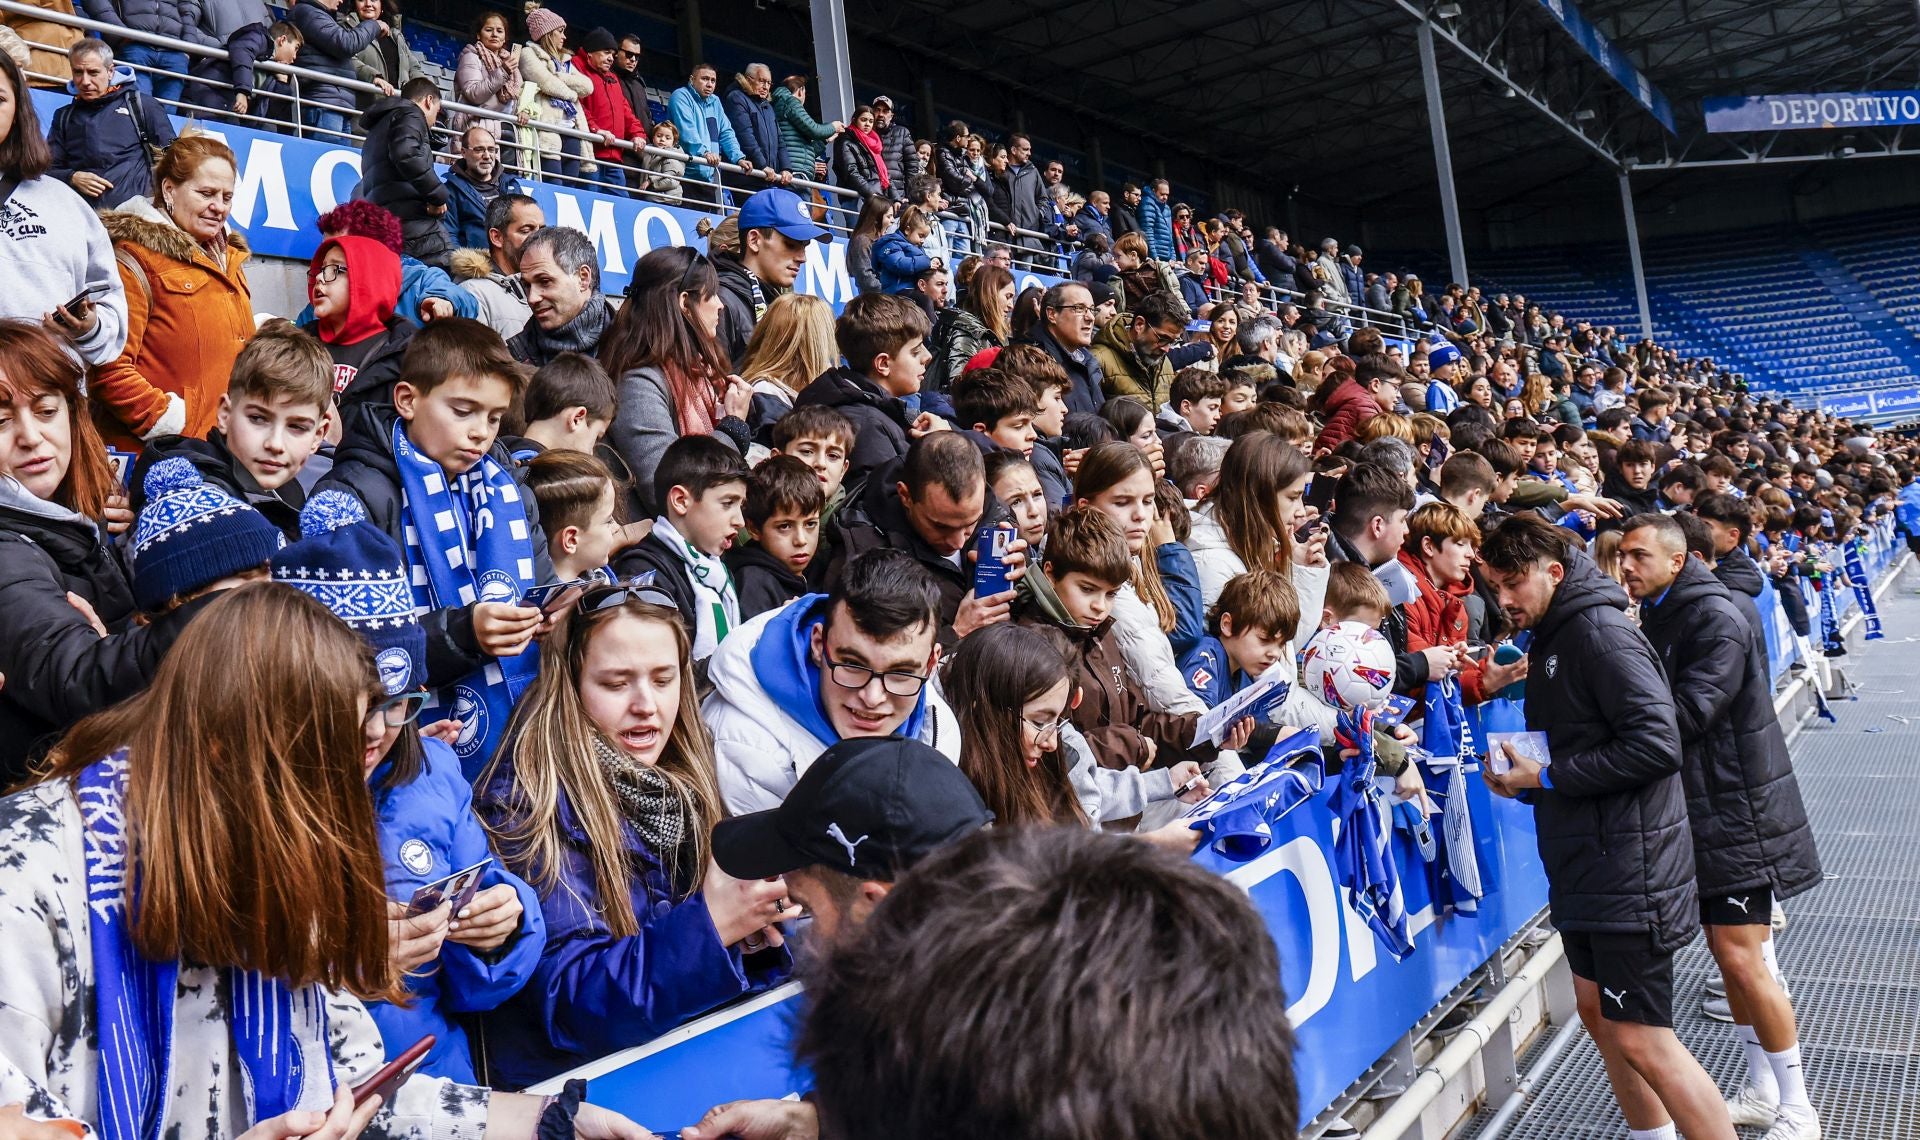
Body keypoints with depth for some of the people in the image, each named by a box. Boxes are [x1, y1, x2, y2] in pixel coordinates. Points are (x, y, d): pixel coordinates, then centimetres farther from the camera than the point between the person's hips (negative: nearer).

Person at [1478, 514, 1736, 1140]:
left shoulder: (1600, 632, -16)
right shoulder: (1551, 638, 13)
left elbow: (1656, 743, -25)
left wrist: (1548, 777, -19)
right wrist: (1523, 776, 2)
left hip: (1629, 869, -10)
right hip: (1586, 865, 10)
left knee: (1640, 1038, -5)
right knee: (1598, 1010, 17)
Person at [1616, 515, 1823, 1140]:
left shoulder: (1717, 619, -16)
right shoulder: (1657, 617, 11)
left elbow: (1688, 712, -25)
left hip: (1739, 808, -8)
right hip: (1700, 809, 8)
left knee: (1742, 958, -7)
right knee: (1731, 953, 15)